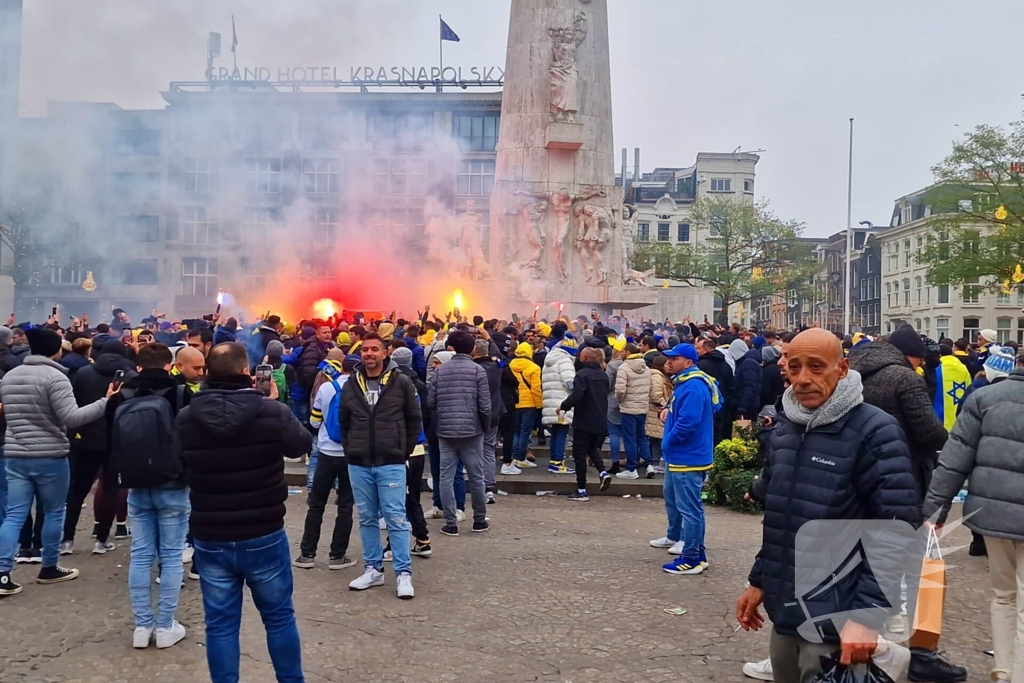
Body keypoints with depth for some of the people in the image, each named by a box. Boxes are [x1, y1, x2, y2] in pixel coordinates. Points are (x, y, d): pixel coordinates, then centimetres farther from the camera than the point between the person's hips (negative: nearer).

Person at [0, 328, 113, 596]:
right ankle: (49, 568, 19)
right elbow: (71, 418, -22)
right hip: (50, 456, -6)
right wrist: (105, 401, -20)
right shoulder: (55, 377, -15)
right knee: (53, 512, 10)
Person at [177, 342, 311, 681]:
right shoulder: (273, 412, -15)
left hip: (210, 539, 2)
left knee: (220, 624, 12)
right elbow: (302, 443, 4)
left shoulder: (185, 418, -7)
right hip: (264, 537, -1)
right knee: (279, 616, 16)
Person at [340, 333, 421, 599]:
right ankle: (373, 569, 22)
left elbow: (414, 420, 3)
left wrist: (404, 451, 1)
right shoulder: (350, 385, 5)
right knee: (367, 519, 11)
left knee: (396, 518, -2)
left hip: (391, 464, -3)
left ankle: (403, 573, 4)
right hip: (358, 465, 4)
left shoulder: (401, 383, -4)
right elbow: (344, 423, 15)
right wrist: (350, 451, 8)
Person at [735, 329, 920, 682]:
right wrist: (759, 581, 16)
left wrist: (868, 613, -24)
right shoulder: (785, 428, 8)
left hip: (836, 625, -7)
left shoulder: (875, 431, -13)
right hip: (785, 614, 7)